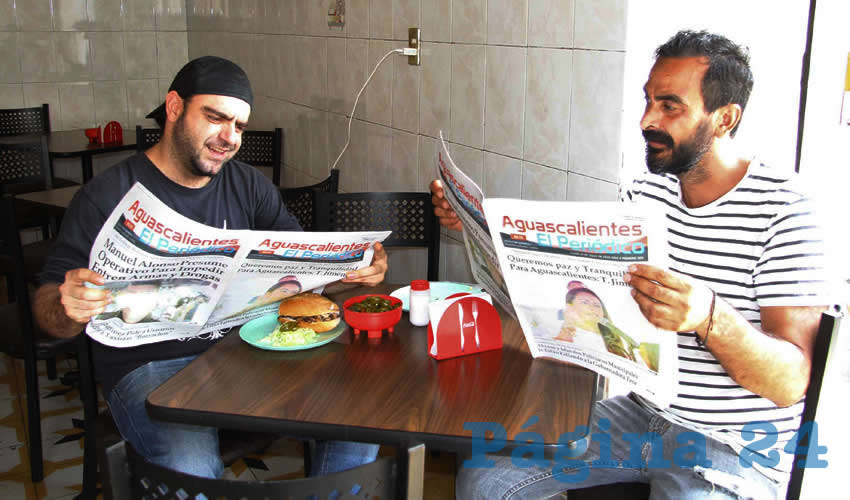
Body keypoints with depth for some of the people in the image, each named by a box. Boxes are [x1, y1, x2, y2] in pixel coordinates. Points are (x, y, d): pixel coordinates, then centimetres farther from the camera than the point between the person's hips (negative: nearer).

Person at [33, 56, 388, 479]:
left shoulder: (248, 186, 11)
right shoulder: (107, 197, -3)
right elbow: (47, 302, -3)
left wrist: (356, 266, -13)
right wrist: (69, 307, -28)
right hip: (150, 365, -4)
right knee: (191, 466, -35)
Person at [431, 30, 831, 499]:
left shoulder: (783, 211, -16)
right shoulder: (648, 191, 4)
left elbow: (791, 383, -20)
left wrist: (710, 318, -40)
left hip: (734, 446, -5)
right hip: (642, 409, 6)